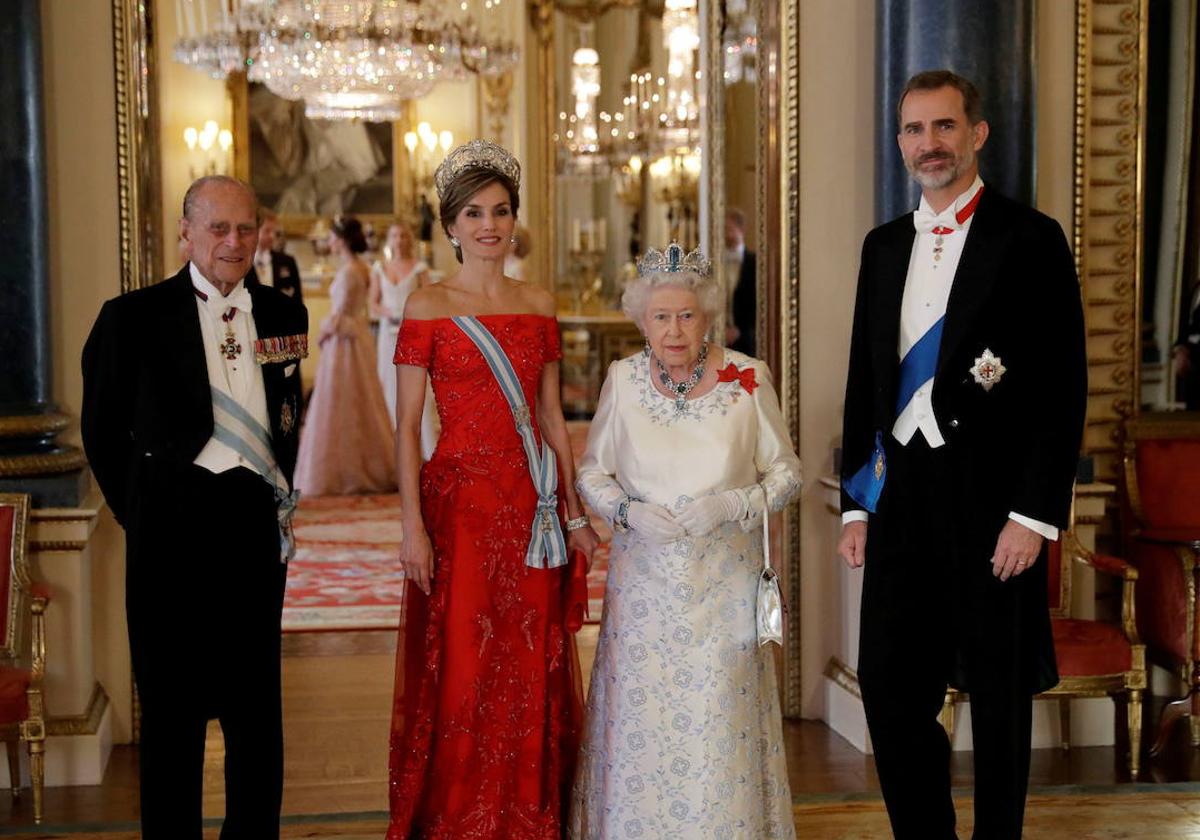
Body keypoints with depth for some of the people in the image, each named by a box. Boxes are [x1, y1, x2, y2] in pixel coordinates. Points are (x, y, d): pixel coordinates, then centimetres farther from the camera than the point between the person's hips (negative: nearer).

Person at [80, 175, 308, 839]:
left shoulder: (283, 316, 8)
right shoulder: (134, 317, -3)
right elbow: (102, 431, 3)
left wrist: (283, 498, 9)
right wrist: (140, 512, 2)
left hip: (258, 520, 3)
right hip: (174, 526, -3)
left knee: (257, 701, 11)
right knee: (173, 702, 6)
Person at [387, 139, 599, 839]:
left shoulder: (540, 305, 10)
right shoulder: (429, 307, -2)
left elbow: (552, 417, 13)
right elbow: (406, 424, -5)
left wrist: (576, 512, 10)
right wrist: (413, 524, -12)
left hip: (533, 509, 4)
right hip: (458, 502, -4)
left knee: (533, 672, 8)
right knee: (460, 670, 1)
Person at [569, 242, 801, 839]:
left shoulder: (748, 380, -5)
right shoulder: (622, 379, 0)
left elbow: (785, 473, 3)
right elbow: (591, 469, 10)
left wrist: (732, 505, -14)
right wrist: (628, 511, -10)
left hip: (724, 582, -1)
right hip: (644, 579, 1)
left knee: (720, 720, 1)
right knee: (640, 717, 3)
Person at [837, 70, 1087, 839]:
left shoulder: (1030, 239, -5)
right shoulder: (885, 246, 12)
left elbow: (1062, 388, -9)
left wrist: (1035, 514, -15)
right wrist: (856, 503, 11)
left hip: (992, 499, -5)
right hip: (901, 491, 5)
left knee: (1000, 693, 8)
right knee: (891, 688, 7)